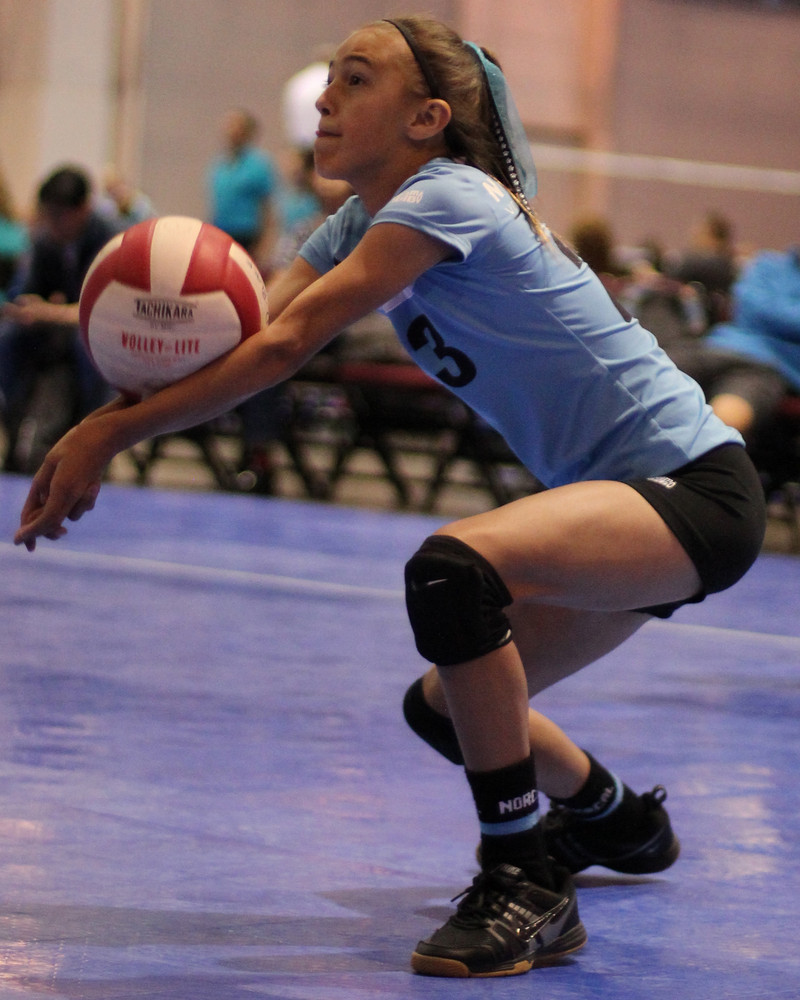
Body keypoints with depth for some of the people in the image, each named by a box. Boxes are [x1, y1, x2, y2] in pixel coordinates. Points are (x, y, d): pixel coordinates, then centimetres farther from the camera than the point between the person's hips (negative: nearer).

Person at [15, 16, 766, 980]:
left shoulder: (446, 198, -18)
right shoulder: (366, 218, 9)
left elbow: (284, 348, -25)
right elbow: (244, 334, -4)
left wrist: (112, 434, -24)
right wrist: (105, 420, -23)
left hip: (695, 492, -10)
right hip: (629, 500, 10)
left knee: (452, 567, -33)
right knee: (447, 708, 17)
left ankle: (526, 890, -25)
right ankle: (620, 820, 47)